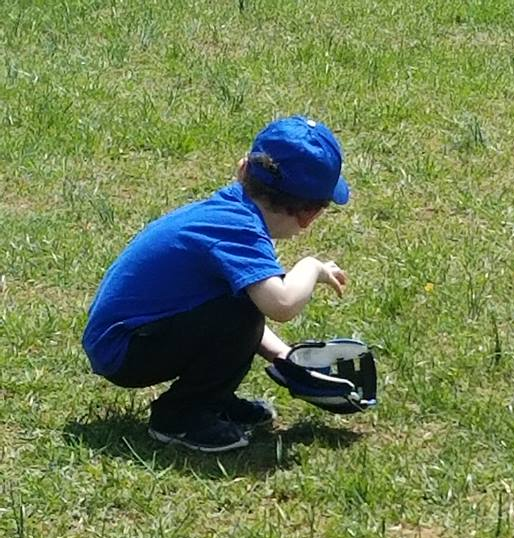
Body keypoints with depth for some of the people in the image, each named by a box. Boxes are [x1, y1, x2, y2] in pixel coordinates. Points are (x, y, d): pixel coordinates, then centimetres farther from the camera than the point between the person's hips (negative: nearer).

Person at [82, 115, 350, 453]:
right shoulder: (239, 229, -24)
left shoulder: (229, 205, 3)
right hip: (119, 353, -10)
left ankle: (215, 400, 17)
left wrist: (283, 354, 5)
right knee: (241, 315, -26)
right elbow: (282, 305, -40)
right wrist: (312, 267, -18)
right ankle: (177, 418, -7)